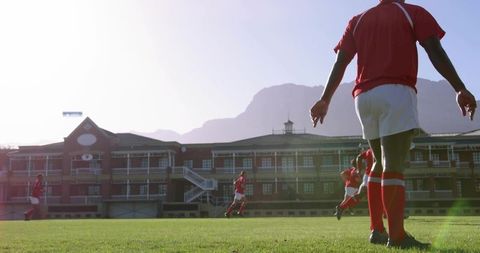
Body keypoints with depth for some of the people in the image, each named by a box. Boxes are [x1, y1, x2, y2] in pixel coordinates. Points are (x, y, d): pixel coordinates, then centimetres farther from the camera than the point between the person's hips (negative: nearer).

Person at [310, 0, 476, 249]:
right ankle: (397, 236, -16)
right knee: (393, 166, -11)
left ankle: (376, 230, 12)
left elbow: (340, 63, 11)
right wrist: (460, 90, -4)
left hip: (364, 96, 5)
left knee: (381, 163, 15)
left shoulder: (357, 21, 20)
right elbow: (436, 52, -2)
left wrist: (325, 100, 10)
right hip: (396, 92, -5)